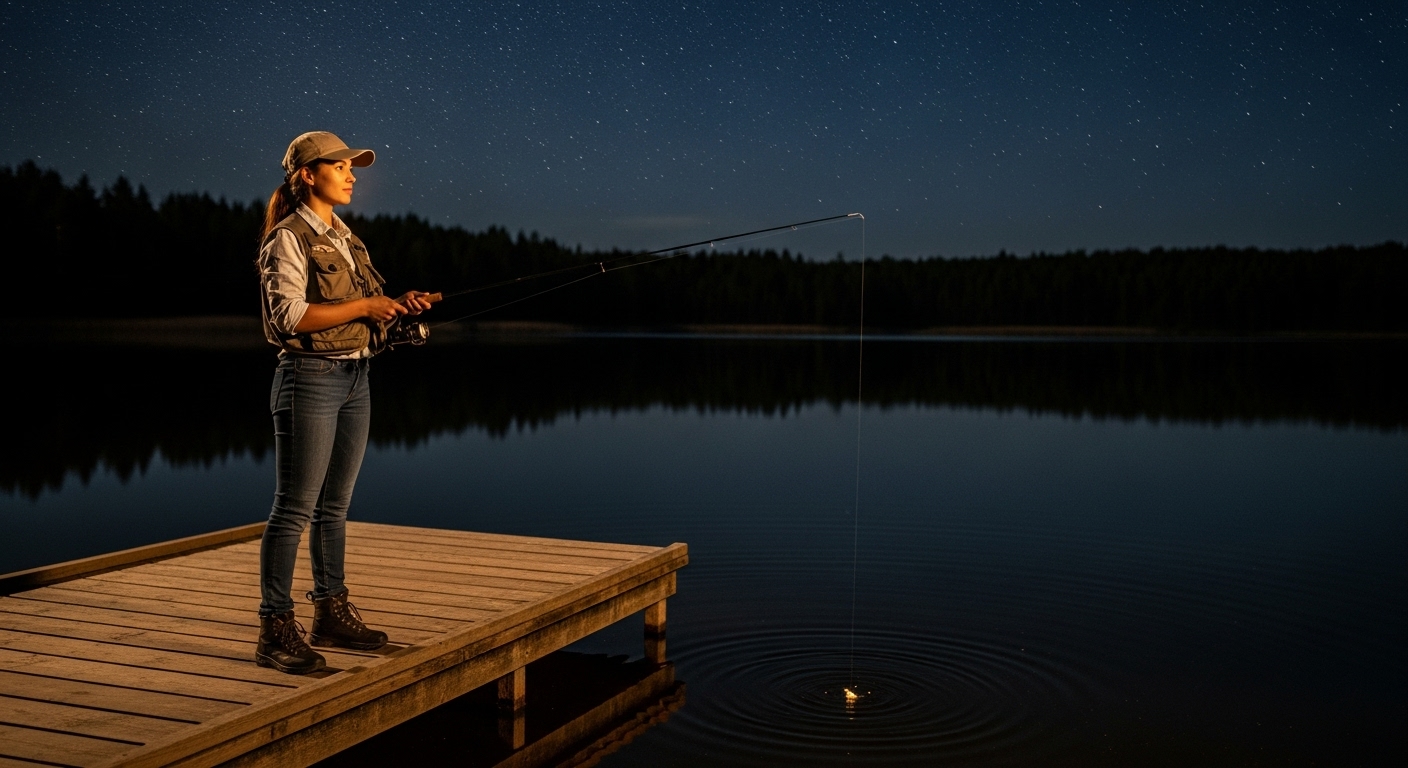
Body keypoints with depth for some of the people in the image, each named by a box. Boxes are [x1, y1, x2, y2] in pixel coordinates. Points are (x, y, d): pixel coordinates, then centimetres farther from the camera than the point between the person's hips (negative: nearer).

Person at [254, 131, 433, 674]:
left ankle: (331, 615, 22)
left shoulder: (344, 237, 16)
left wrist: (398, 305, 4)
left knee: (334, 506, 13)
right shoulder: (288, 239, -10)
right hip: (311, 379, -8)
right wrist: (365, 306, -18)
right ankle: (275, 631, 1)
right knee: (294, 509, -5)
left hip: (355, 379, 8)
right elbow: (289, 314, -19)